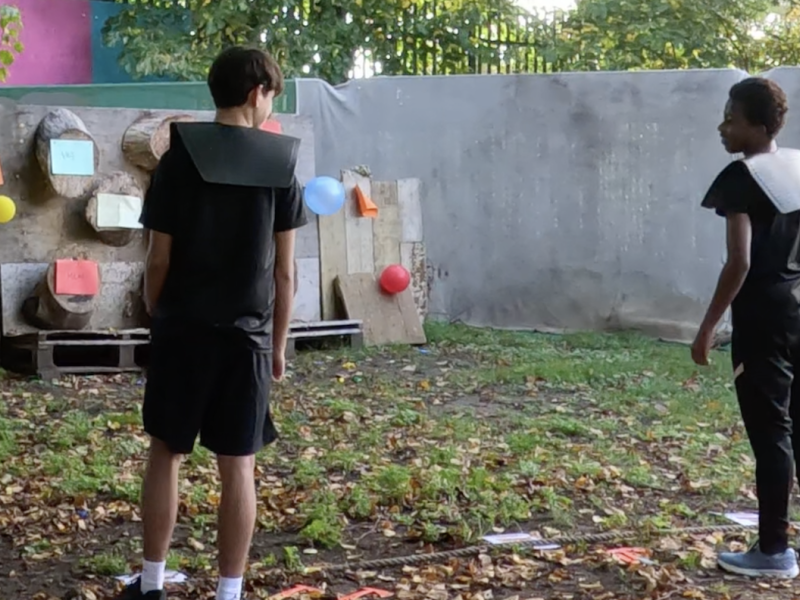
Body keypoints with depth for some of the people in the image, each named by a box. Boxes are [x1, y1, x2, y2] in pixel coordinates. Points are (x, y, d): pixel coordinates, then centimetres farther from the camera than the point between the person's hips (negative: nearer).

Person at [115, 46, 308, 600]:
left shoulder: (180, 160, -3)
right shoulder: (280, 165, -1)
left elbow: (159, 259, -3)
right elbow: (284, 270, 0)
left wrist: (156, 319, 12)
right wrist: (278, 343, 10)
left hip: (183, 329, 0)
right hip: (247, 334, 0)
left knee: (166, 453, 12)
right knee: (238, 465, 5)